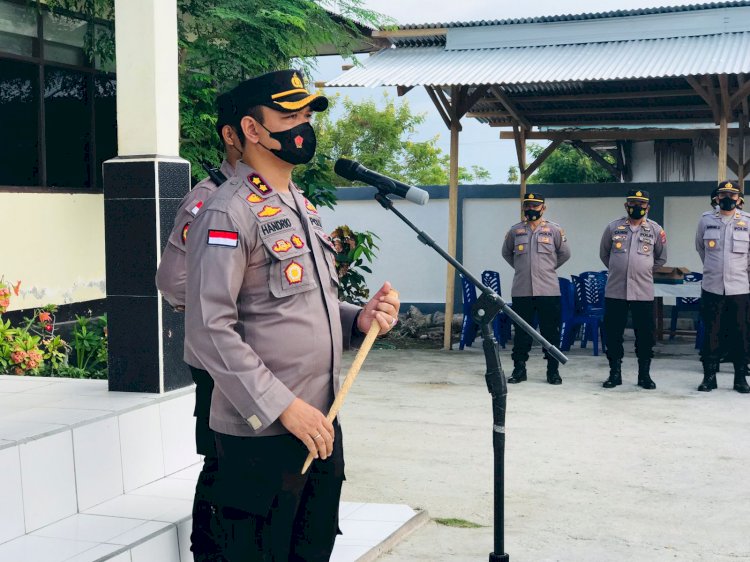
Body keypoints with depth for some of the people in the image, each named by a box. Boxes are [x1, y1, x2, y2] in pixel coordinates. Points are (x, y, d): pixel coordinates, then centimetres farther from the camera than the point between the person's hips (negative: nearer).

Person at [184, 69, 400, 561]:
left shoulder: (303, 207, 15)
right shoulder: (230, 212, -13)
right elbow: (209, 330, -20)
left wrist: (359, 319, 3)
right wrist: (282, 406, -22)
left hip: (321, 425, 9)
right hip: (261, 434, -8)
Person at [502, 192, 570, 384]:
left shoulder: (554, 230, 3)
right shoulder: (515, 231, 7)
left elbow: (565, 253, 13)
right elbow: (506, 253, 21)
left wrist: (549, 267, 13)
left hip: (548, 290, -1)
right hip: (521, 291, 1)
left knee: (551, 331, 2)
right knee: (521, 331, 6)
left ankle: (553, 370, 10)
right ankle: (519, 369, 14)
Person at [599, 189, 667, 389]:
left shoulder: (655, 230, 4)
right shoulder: (613, 227, 5)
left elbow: (661, 258, 16)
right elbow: (604, 253, 17)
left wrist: (644, 271, 12)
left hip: (643, 292, 0)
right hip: (614, 290, 1)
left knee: (645, 335, 3)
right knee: (613, 333, 4)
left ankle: (644, 374, 14)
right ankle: (615, 373, 16)